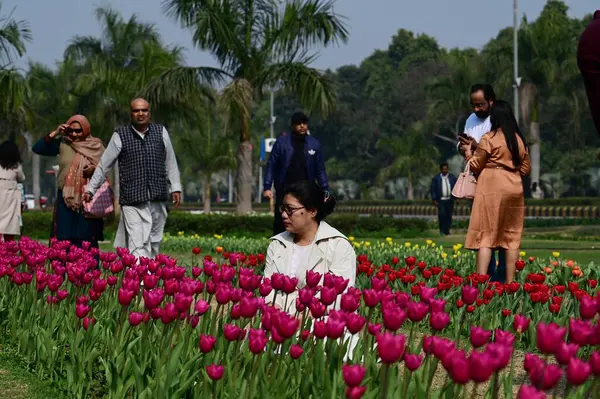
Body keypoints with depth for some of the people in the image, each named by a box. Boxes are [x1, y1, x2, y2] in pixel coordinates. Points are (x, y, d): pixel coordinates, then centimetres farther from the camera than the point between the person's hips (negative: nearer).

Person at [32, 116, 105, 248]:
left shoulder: (96, 146, 4)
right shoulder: (62, 143, 7)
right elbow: (37, 149, 3)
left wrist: (94, 169, -16)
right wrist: (54, 134, -6)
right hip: (66, 199, 2)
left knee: (87, 242, -3)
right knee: (64, 241, 0)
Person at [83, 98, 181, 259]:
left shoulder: (161, 132, 9)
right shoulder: (120, 136, 3)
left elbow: (170, 162, 15)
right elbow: (104, 165, 9)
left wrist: (175, 188, 11)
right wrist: (90, 189, 10)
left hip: (158, 199, 3)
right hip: (132, 202, -3)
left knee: (154, 243, 9)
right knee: (137, 244, -14)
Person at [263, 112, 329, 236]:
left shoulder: (314, 144, 7)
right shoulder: (282, 142, 1)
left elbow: (320, 170, 10)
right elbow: (271, 165, 0)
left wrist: (325, 190, 2)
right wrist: (267, 187, -8)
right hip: (284, 191, -1)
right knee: (280, 224, 2)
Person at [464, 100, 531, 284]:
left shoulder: (489, 138, -6)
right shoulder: (520, 140, 11)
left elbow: (476, 166, 1)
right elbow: (526, 169, 15)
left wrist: (468, 153, 18)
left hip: (492, 188, -5)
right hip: (514, 189, 5)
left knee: (486, 234, -6)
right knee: (511, 235, 8)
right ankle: (509, 282, 7)